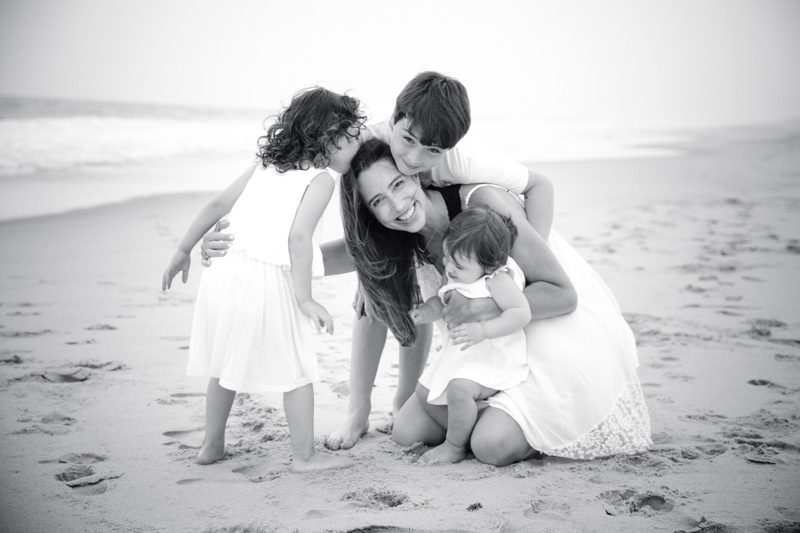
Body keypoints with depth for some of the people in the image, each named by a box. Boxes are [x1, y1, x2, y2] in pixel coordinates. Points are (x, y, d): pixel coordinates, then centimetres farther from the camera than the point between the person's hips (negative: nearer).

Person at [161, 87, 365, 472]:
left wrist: (184, 251, 21)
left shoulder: (265, 166, 16)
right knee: (298, 370, 8)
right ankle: (304, 455, 15)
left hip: (225, 268, 7)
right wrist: (305, 297, -18)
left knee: (225, 365, 22)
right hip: (268, 281, -7)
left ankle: (212, 445, 34)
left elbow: (217, 205, 14)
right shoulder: (320, 180, -5)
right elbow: (298, 236, -18)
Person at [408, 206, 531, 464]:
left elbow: (522, 313, -30)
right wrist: (425, 312, -10)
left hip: (493, 357, -10)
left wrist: (482, 330, -38)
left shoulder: (499, 281, -23)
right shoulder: (456, 277, 3)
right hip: (460, 355, 10)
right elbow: (442, 301, 14)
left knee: (460, 388, -33)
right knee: (425, 392, 12)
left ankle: (455, 447, -13)